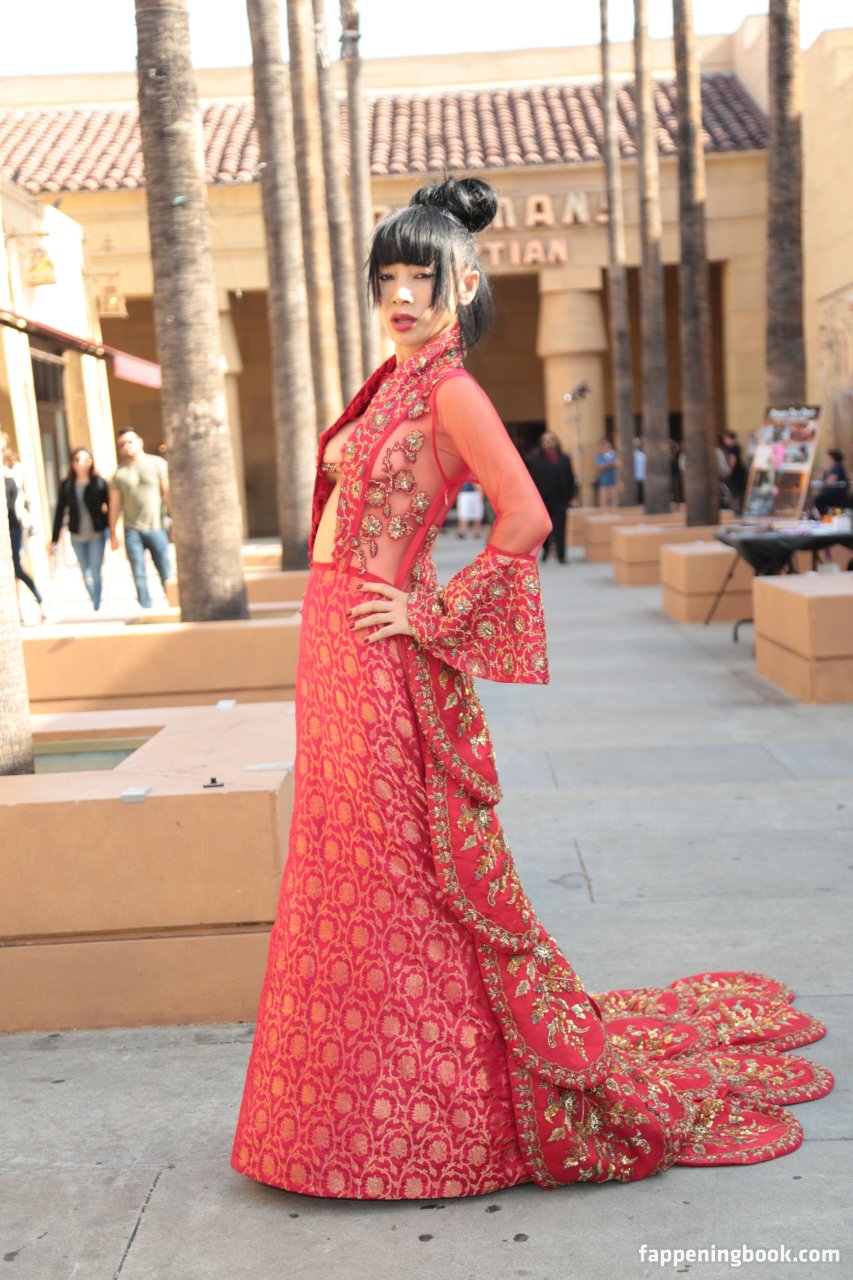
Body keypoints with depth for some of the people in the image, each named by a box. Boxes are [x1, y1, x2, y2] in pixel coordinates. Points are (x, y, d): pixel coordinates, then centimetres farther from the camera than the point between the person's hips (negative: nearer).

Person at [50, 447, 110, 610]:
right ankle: (96, 604, 28)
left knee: (95, 573, -4)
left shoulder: (99, 483, -6)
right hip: (77, 536, 3)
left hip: (97, 535, -3)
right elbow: (60, 512, 4)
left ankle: (97, 608, 6)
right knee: (85, 574, 12)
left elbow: (110, 507, -7)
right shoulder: (67, 485, 1)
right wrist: (54, 539, 3)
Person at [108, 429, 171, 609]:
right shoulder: (119, 473, 8)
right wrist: (113, 533, 7)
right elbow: (115, 504, 9)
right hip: (132, 530, 2)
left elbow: (168, 494, 0)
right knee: (139, 575, -3)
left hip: (157, 528, -1)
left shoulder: (157, 464, 3)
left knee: (166, 572, 0)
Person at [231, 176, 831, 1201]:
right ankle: (377, 1096, 31)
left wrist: (435, 613, -16)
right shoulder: (394, 382, 15)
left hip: (381, 659, -9)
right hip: (336, 651, 9)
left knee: (395, 875, 0)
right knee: (351, 864, 15)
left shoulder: (448, 389, -12)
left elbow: (525, 518, -23)